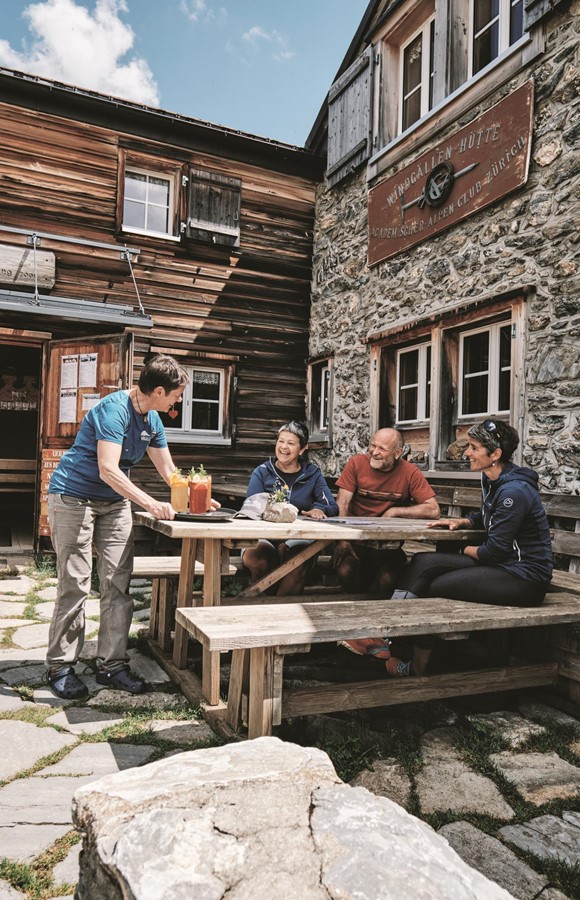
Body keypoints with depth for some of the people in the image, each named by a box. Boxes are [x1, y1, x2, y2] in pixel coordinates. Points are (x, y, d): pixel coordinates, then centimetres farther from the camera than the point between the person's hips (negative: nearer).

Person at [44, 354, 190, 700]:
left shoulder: (152, 420, 5)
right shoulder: (115, 409, -21)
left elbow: (168, 470, 13)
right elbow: (108, 469, -29)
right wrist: (151, 504, -32)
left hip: (115, 502, 8)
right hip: (74, 498, -7)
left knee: (118, 584, 1)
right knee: (75, 584, -6)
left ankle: (112, 664, 10)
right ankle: (60, 667, 9)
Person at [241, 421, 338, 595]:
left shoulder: (313, 474, 15)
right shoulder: (262, 472, 13)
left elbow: (332, 506, 5)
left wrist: (319, 509, -18)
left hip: (299, 537, 0)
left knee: (298, 567, -36)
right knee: (255, 560, -36)